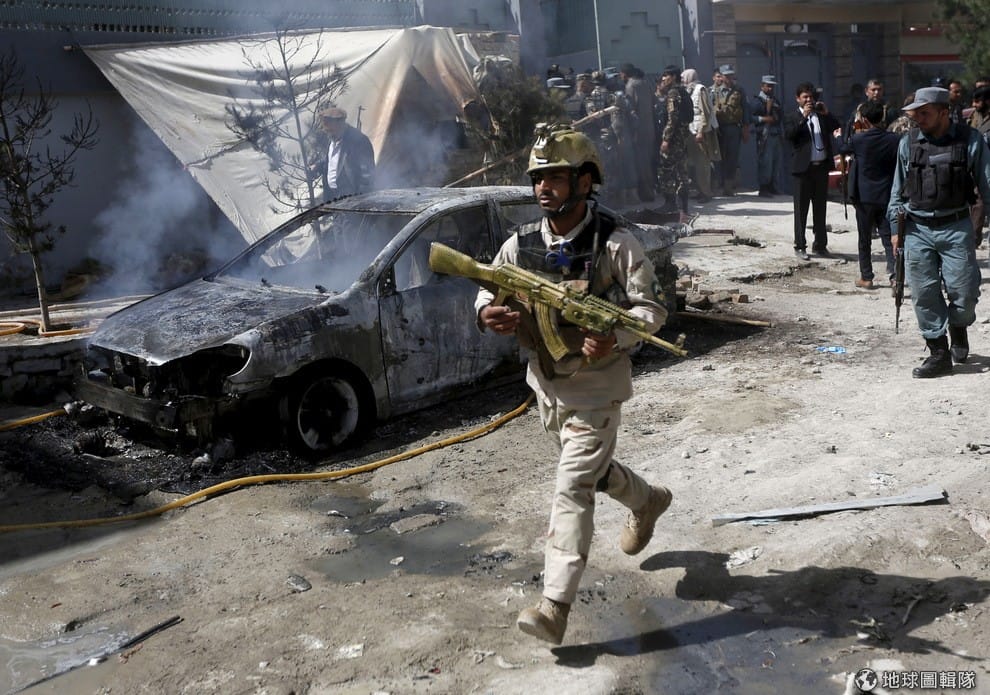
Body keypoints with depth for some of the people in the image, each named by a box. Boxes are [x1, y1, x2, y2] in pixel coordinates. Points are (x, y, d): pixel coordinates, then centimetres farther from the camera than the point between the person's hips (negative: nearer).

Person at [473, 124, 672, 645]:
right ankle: (648, 502, 55)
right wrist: (488, 313, -20)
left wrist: (614, 338, -33)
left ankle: (555, 606, -2)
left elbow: (652, 307, -14)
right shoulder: (521, 244, -3)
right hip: (546, 382, 6)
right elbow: (488, 290, 5)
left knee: (572, 489, -7)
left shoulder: (615, 243, -17)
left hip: (596, 386, -6)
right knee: (590, 469, 25)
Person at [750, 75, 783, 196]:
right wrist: (765, 119, -19)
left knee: (776, 160, 8)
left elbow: (781, 116, 23)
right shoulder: (757, 100, -3)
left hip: (776, 134, 8)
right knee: (765, 161, -9)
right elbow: (751, 117, -13)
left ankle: (772, 186, 16)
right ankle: (763, 188, -5)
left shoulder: (775, 100, 21)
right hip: (764, 135, -8)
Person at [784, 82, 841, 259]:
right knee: (801, 209, 1)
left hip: (822, 166, 4)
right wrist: (803, 117, -18)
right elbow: (788, 134, -15)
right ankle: (800, 246, 6)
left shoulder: (822, 114, 13)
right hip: (803, 167, -4)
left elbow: (837, 128, 7)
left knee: (820, 208, 11)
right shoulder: (792, 115, 1)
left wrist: (826, 114, -5)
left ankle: (820, 244, 19)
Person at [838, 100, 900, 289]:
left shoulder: (858, 139, -10)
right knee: (888, 237, 5)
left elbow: (842, 149, 10)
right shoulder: (895, 139, -5)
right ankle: (894, 274, -9)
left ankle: (866, 277, 14)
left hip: (864, 195, -2)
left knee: (865, 239, 9)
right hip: (887, 195, 2)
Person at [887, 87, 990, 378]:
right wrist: (896, 227, 7)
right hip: (917, 230, 2)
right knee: (924, 293, 0)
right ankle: (939, 353, 11)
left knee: (964, 292, 0)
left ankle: (958, 327, 33)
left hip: (956, 227, -2)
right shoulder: (908, 143, 4)